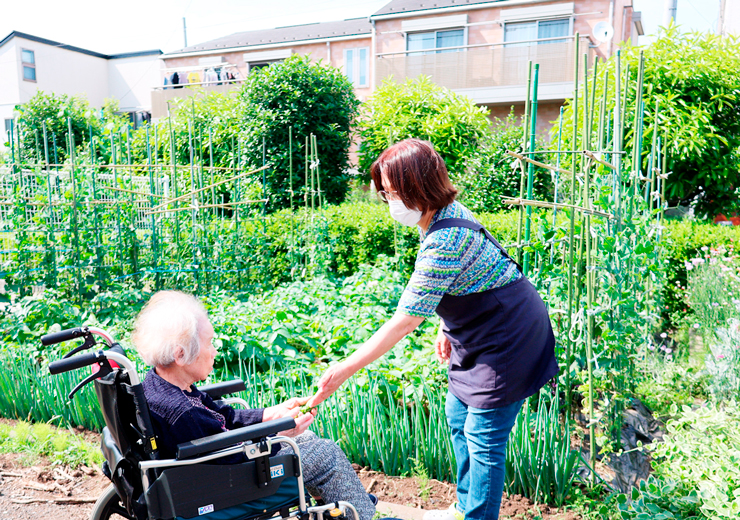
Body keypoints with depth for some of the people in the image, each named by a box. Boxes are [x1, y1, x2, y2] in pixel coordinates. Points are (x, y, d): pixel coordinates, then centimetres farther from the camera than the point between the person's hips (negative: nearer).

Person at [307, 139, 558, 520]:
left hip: (507, 338, -10)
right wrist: (446, 327, 11)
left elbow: (405, 320, -31)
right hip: (483, 334, 10)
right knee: (458, 416, 18)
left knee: (483, 437, -1)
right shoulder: (445, 214, -1)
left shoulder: (445, 240, -31)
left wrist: (345, 369, -27)